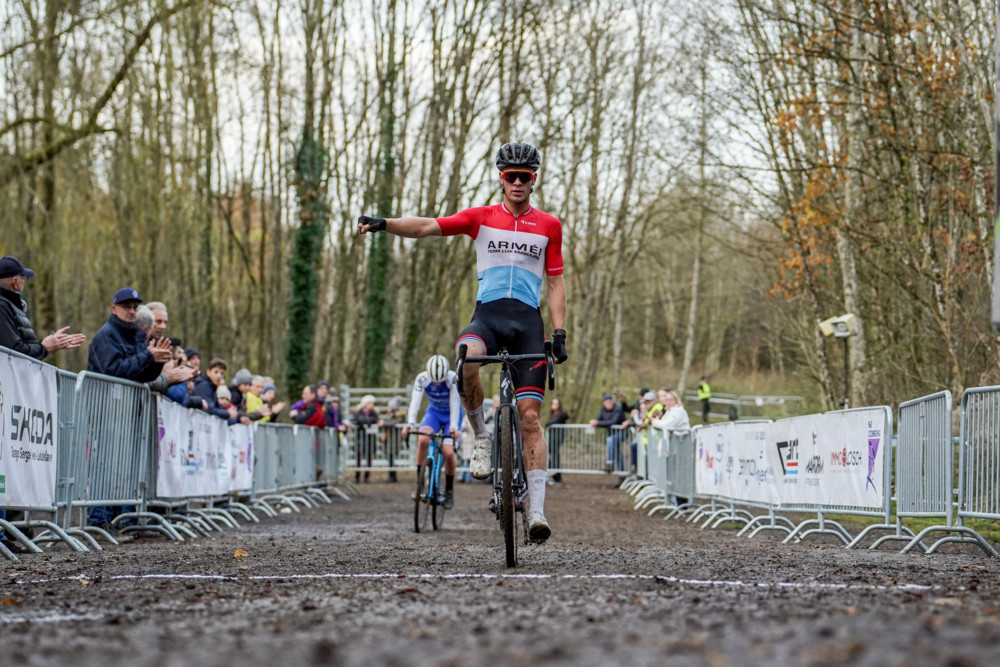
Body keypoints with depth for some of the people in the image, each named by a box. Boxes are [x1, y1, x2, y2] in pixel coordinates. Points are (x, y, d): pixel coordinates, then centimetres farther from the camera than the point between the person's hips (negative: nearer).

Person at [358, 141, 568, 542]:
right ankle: (481, 436, -10)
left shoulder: (548, 226, 12)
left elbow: (555, 283, 13)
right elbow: (427, 227, -2)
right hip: (488, 313, -1)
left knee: (529, 415, -7)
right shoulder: (481, 218, 8)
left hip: (528, 319, 1)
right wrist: (382, 224, -19)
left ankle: (537, 511, -5)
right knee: (465, 362, -36)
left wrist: (559, 333, 1)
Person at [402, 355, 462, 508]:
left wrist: (454, 426, -49)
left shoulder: (453, 379, -30)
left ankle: (449, 490, 5)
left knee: (448, 452, -19)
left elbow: (454, 404, -35)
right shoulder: (422, 378, -24)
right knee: (423, 439, -29)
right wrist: (410, 423, -49)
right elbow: (415, 402, -32)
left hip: (451, 415, -2)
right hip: (433, 412, 2)